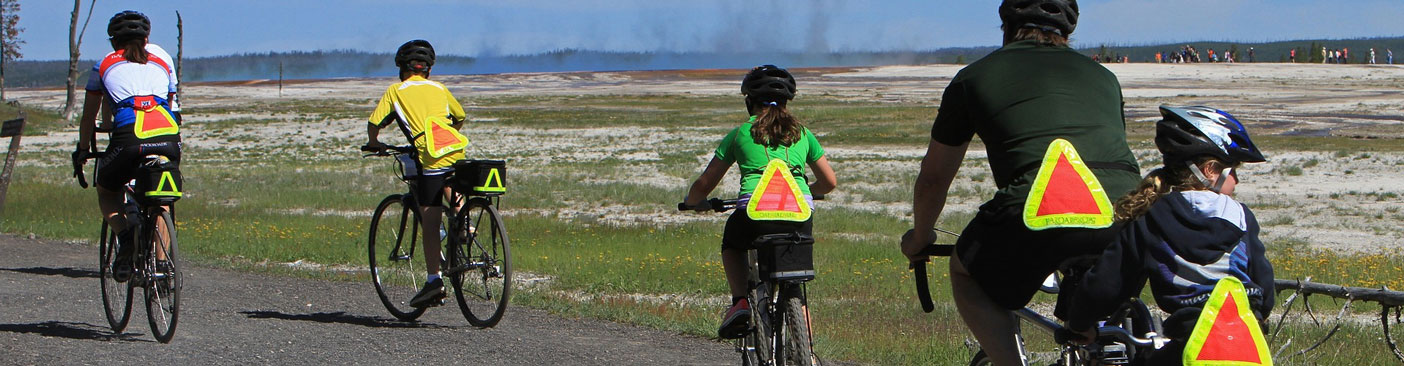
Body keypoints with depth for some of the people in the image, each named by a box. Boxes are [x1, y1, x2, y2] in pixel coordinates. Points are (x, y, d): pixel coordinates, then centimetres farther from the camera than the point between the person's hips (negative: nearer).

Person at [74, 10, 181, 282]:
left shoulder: (104, 65, 23)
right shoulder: (162, 61, 28)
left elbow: (89, 117, 30)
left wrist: (83, 150, 45)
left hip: (129, 137, -2)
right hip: (168, 136, 2)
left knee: (106, 192, 24)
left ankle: (126, 237, -5)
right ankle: (161, 262, 10)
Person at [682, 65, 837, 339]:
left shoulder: (740, 133, 13)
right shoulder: (802, 133, 19)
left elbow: (705, 184, 17)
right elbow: (829, 182, 24)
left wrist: (692, 202, 40)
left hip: (755, 215, -2)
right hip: (800, 219, 2)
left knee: (732, 245, 33)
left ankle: (740, 301, 9)